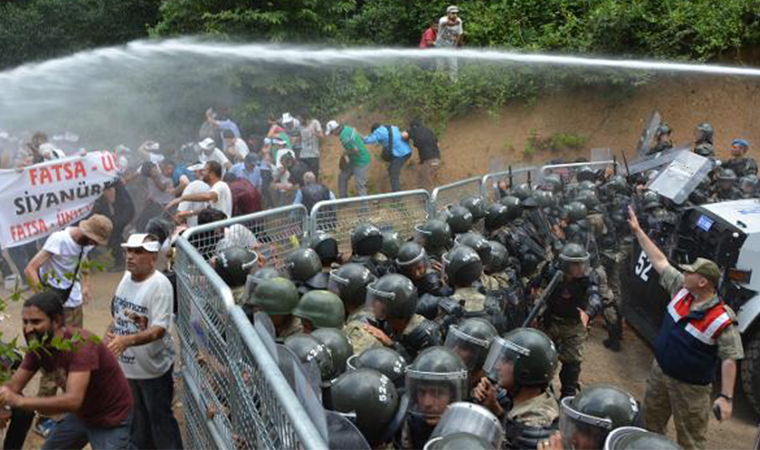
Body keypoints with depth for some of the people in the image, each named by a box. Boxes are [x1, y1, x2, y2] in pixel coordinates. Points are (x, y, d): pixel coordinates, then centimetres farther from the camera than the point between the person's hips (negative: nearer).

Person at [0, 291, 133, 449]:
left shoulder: (81, 344, -33)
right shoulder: (38, 345, -9)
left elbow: (73, 400, -40)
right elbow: (14, 386, -6)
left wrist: (19, 401, -42)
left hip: (112, 420, -7)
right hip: (82, 413, 7)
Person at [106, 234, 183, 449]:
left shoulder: (160, 285, -24)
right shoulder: (126, 277, 1)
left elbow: (159, 330, -30)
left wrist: (127, 340, -42)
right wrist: (110, 333, 2)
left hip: (153, 367, -8)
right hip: (128, 364, 8)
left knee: (160, 418, 6)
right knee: (137, 416, 25)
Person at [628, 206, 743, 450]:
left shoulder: (722, 320, -25)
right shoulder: (682, 290, -8)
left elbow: (730, 360, -20)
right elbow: (659, 260, -1)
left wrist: (726, 397, -24)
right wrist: (638, 231, 0)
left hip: (690, 387, -6)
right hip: (659, 372, 7)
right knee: (650, 422, 25)